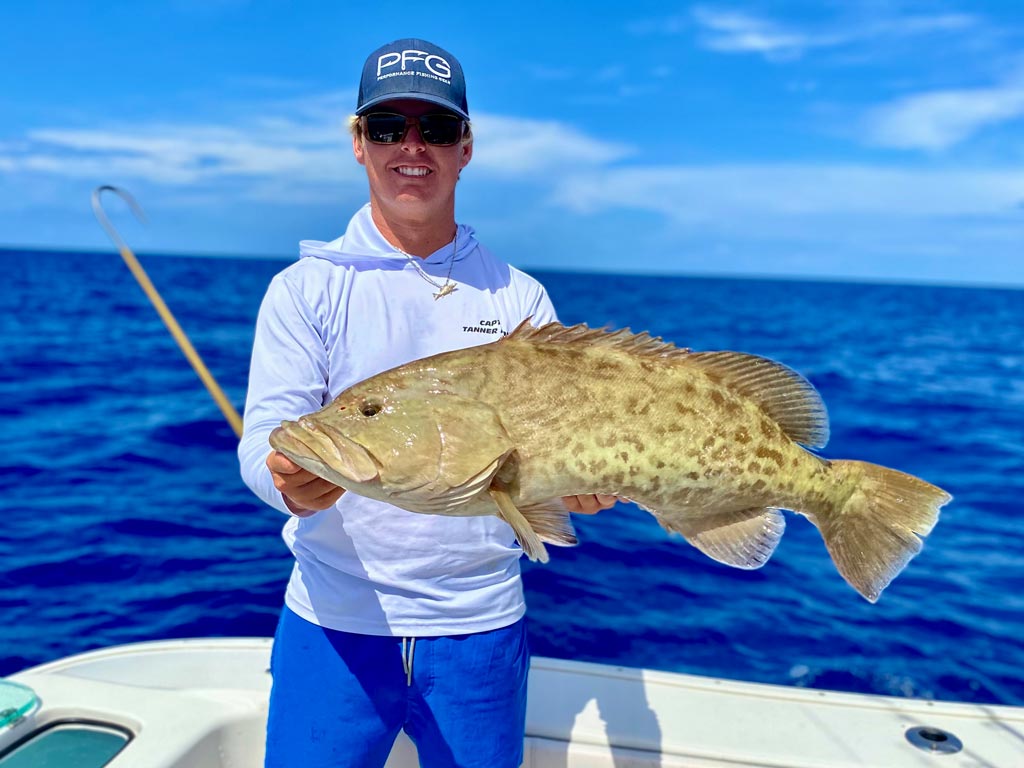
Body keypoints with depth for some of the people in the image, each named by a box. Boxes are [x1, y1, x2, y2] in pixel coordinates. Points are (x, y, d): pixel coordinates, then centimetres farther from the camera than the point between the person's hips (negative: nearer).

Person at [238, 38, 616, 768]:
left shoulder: (520, 297, 2)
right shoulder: (305, 288, -1)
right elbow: (264, 437, -9)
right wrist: (288, 480, -31)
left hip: (481, 625, 2)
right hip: (334, 622, -1)